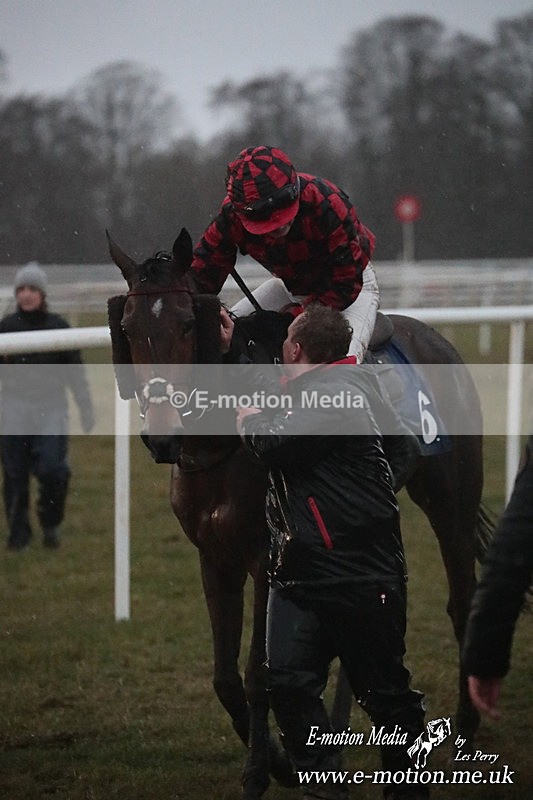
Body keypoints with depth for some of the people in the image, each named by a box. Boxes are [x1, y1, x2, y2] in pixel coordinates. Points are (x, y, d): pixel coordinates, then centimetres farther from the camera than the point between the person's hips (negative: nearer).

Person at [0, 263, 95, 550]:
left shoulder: (57, 326, 3)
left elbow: (74, 369, 9)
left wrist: (86, 408, 9)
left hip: (51, 410, -1)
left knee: (52, 470, -9)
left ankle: (50, 524, 14)